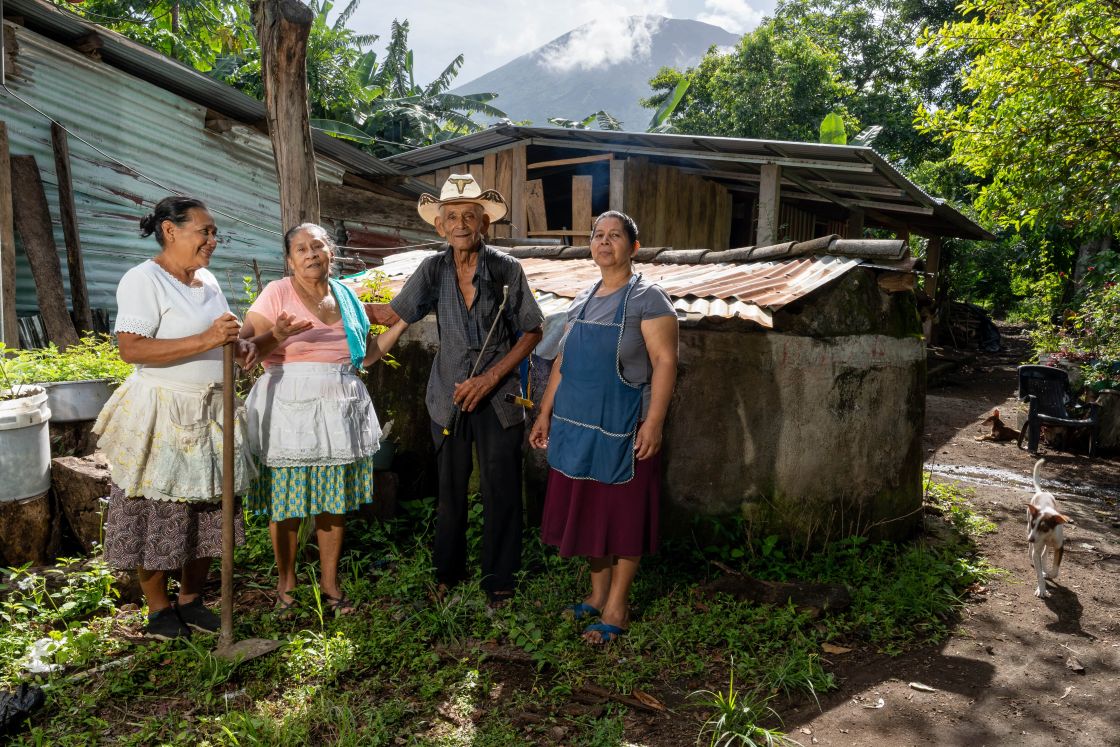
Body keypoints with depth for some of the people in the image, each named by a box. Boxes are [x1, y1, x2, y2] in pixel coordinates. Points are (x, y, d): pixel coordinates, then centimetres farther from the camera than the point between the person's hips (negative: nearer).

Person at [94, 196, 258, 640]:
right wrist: (204, 341, -28)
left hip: (210, 415, 7)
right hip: (161, 415, -7)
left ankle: (191, 600, 27)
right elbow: (131, 349, -22)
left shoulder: (207, 281, 12)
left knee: (208, 509, 11)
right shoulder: (144, 279, -12)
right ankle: (158, 609, 21)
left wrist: (240, 346, 2)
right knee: (159, 514, 3)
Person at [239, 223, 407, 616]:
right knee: (286, 500, 4)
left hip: (337, 411, 4)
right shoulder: (277, 293, -3)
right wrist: (276, 336, -26)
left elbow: (364, 356, 17)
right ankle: (285, 580, 24)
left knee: (334, 500, 9)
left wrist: (400, 323, 12)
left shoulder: (346, 297, 11)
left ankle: (329, 580, 24)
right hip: (288, 408, -3)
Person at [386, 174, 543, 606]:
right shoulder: (434, 269, 1)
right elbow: (396, 314, 9)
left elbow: (532, 331, -2)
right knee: (450, 490, 12)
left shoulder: (506, 269, -6)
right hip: (449, 397, 2)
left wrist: (490, 378, -10)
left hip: (498, 398, -2)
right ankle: (447, 575, 30)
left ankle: (499, 585, 19)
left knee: (501, 493, 2)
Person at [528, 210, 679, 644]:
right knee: (587, 510, 14)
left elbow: (665, 361, -14)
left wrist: (654, 422, -22)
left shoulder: (647, 299, -7)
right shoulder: (583, 300, 13)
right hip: (578, 425, 7)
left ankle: (616, 609, 17)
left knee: (622, 515, 4)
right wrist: (545, 413, 14)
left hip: (622, 428, -7)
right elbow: (564, 361, 17)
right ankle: (597, 595, 30)